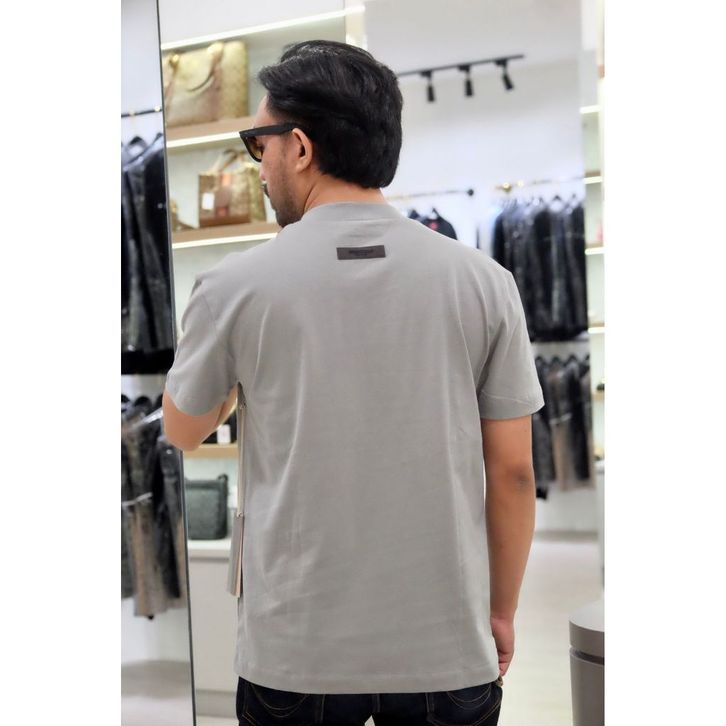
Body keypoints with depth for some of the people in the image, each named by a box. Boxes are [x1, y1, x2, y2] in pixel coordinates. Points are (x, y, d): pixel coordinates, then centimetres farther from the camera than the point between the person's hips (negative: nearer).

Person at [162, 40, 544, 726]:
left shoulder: (235, 285, -11)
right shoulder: (484, 282, -8)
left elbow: (183, 431, 7)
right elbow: (512, 473, -3)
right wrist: (501, 611, 10)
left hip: (295, 654, 0)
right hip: (448, 652, 1)